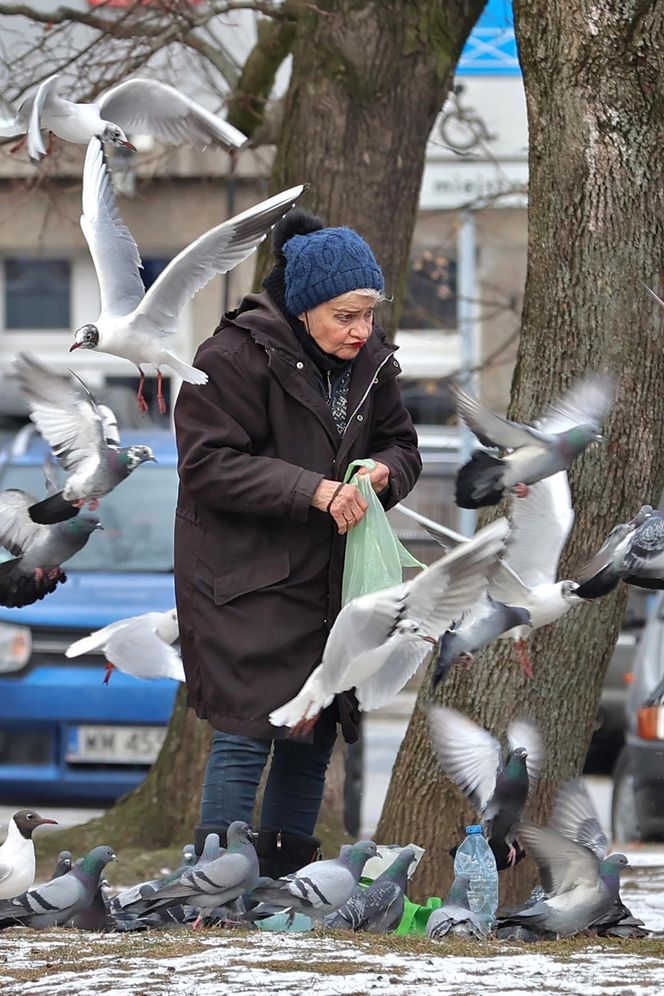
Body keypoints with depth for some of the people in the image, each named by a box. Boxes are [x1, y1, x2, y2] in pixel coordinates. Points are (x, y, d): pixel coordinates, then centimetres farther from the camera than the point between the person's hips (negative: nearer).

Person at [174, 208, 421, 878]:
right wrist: (314, 491, -27)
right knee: (247, 730, -12)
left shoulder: (370, 361, 6)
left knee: (314, 733, 12)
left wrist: (383, 471, -11)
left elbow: (401, 445, 15)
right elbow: (208, 464, -19)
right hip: (245, 582, -7)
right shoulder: (237, 357, -15)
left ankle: (287, 876, 23)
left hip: (328, 577, 7)